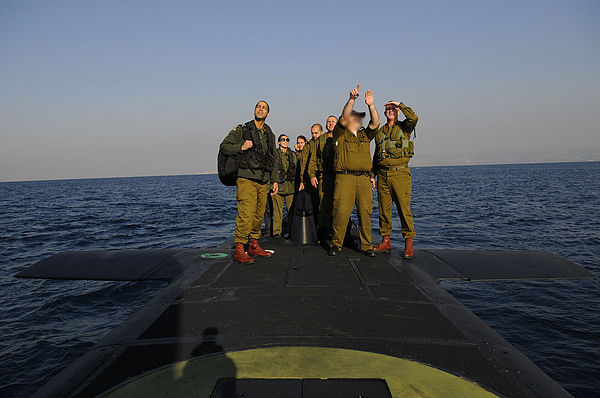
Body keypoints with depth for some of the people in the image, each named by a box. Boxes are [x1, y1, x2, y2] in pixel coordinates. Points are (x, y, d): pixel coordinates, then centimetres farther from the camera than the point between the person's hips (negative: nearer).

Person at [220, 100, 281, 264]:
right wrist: (241, 147, -15)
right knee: (246, 214, -14)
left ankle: (254, 246, 18)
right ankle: (239, 250, -9)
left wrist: (275, 180, 16)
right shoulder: (241, 130, 4)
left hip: (263, 181, 6)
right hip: (246, 178, -5)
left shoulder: (270, 135, 19)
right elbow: (224, 146, 2)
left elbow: (275, 159, 22)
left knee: (259, 215, 7)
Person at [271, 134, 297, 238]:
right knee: (278, 209, -3)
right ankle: (277, 231, 5)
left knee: (292, 209, 0)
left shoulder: (293, 154, 15)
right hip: (278, 185, -2)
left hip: (291, 185, 3)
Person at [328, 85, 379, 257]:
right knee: (341, 212, -7)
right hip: (345, 178, -4)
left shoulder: (365, 135, 21)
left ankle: (366, 245, 11)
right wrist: (351, 99, -19)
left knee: (365, 212, 2)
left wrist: (371, 106, -7)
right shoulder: (340, 134, 9)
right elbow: (344, 118, -7)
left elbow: (375, 123, 7)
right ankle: (336, 244, 6)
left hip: (364, 179, 4)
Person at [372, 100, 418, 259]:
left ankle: (408, 244, -1)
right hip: (383, 174, 5)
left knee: (404, 207, -7)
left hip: (400, 173, -4)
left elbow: (413, 118, -18)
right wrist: (373, 174, 18)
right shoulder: (380, 132, 19)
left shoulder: (404, 127, 6)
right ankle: (386, 241, 15)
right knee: (384, 208, 5)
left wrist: (400, 104, -7)